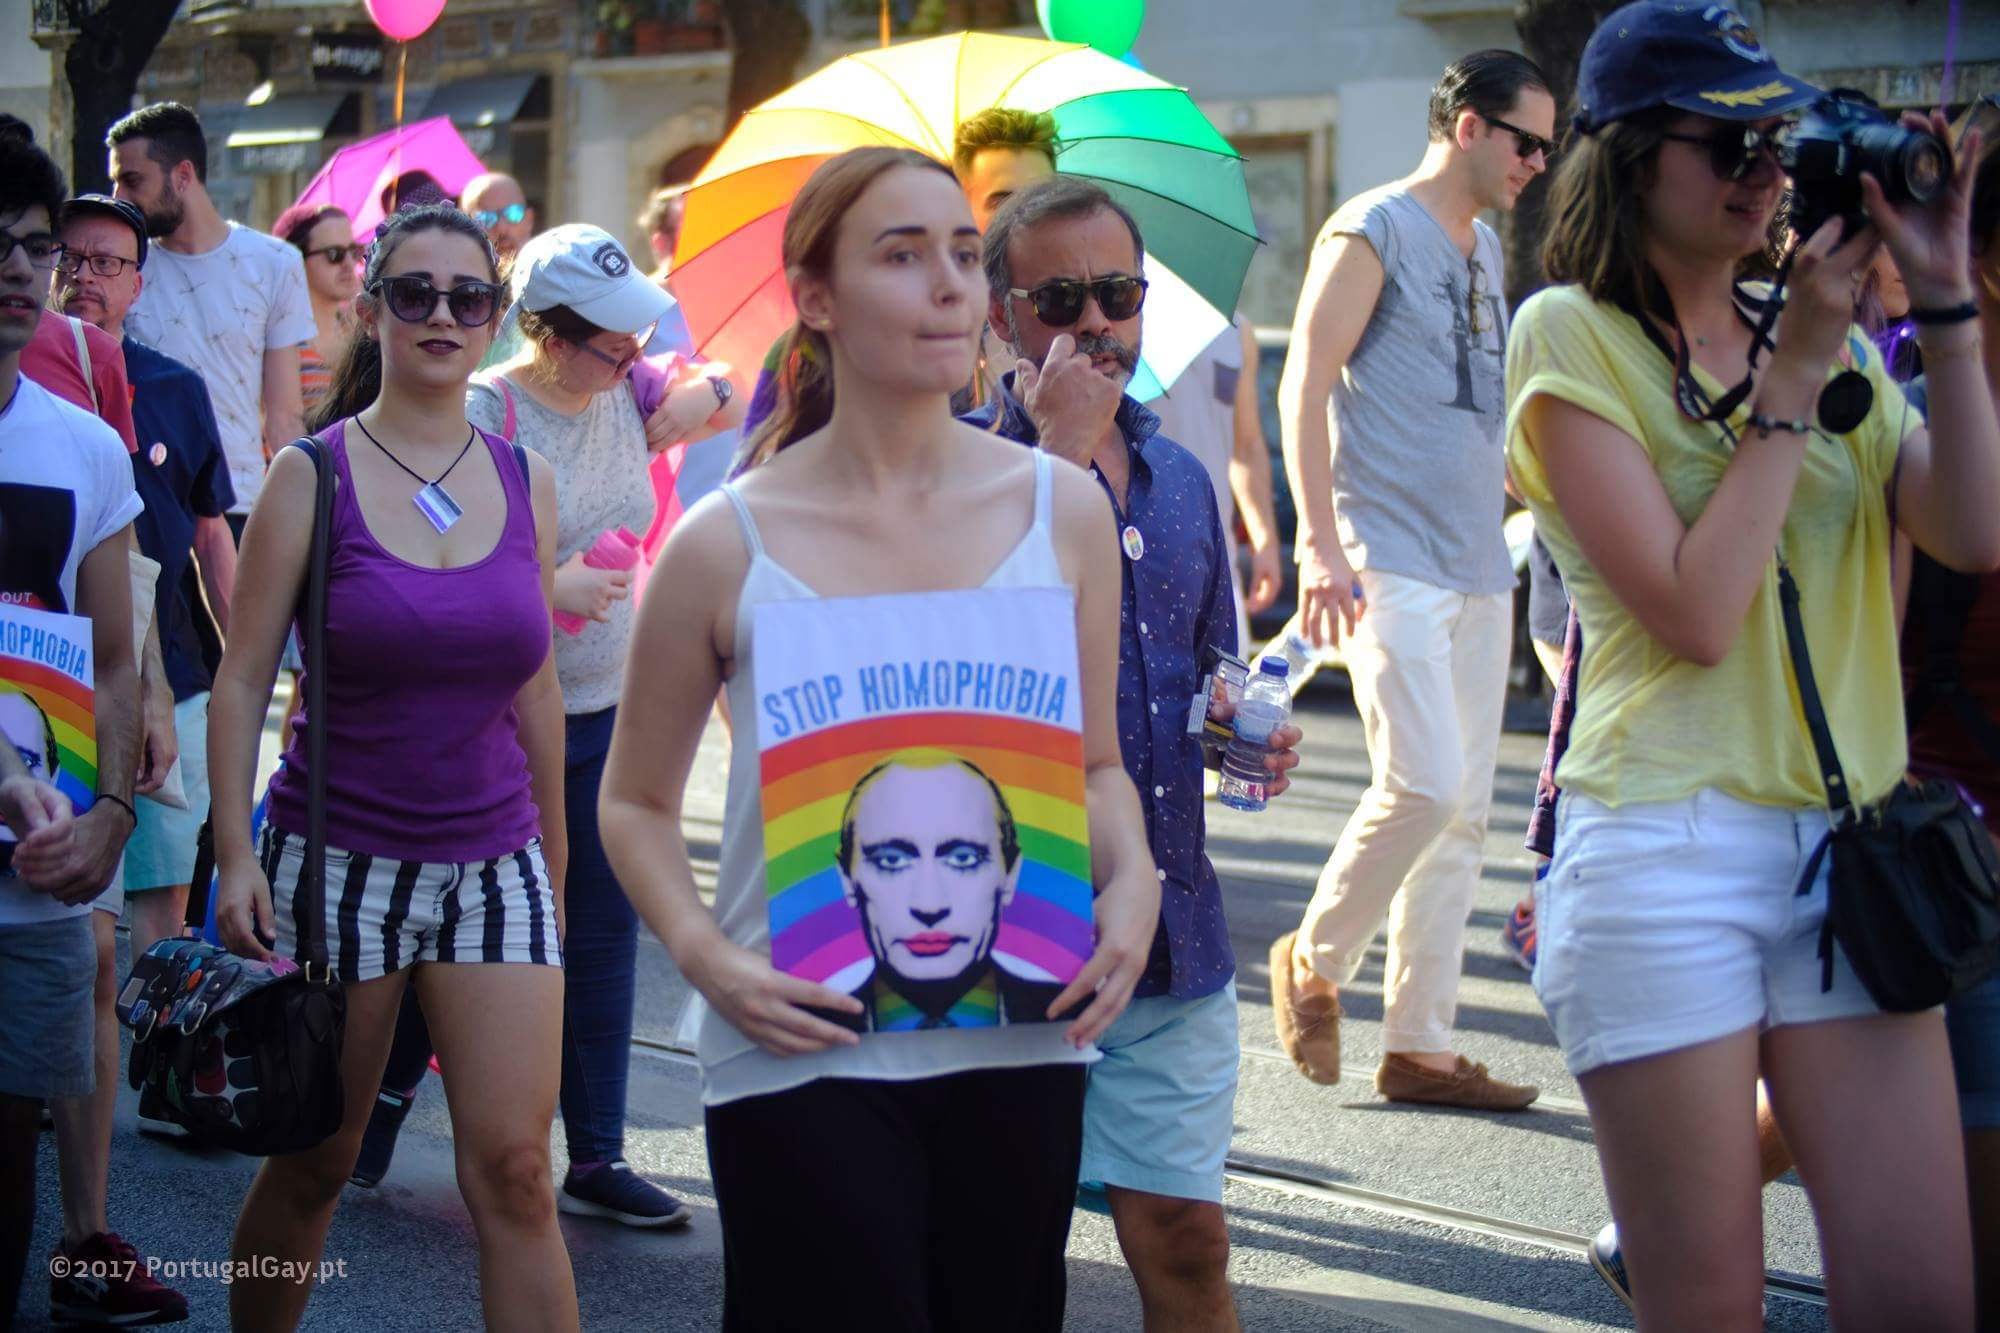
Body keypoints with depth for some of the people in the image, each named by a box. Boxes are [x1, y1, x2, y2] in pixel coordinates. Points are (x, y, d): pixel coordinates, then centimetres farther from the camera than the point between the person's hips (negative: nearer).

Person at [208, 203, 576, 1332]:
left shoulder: (525, 482, 6)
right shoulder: (313, 476, -3)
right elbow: (244, 679, -3)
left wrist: (555, 865, 15)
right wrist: (235, 855, -12)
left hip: (494, 866, 2)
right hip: (340, 858, -2)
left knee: (514, 1168, -7)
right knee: (312, 1166, 9)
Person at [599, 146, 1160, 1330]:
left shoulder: (1061, 509, 5)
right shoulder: (726, 546, -3)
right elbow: (638, 802, 7)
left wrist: (1132, 882, -4)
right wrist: (704, 956, -10)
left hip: (1019, 1044, 3)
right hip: (805, 1053, -3)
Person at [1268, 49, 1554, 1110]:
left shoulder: (1485, 247, 18)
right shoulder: (1373, 230, -6)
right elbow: (1303, 385, -13)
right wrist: (1320, 541, -21)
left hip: (1478, 566, 8)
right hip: (1388, 563, -8)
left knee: (1463, 810, 6)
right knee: (1423, 782, -18)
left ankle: (1419, 1044, 11)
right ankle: (1315, 960, 6)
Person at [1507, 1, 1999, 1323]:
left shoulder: (1822, 326, 14)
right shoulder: (1571, 335, -2)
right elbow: (1696, 612, -13)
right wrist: (1793, 376, -9)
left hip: (1847, 844, 5)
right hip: (1666, 852, -5)